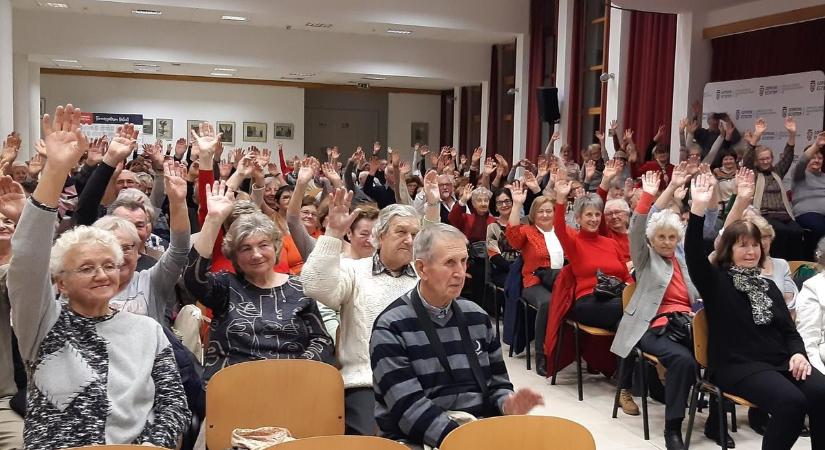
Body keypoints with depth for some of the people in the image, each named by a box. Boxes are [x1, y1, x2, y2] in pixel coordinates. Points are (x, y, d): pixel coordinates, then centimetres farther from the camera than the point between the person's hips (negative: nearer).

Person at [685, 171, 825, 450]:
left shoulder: (769, 286, 20)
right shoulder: (716, 281, 2)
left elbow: (789, 329, 19)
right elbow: (693, 254, -17)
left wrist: (798, 353, -5)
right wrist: (698, 210, -29)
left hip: (780, 361, 6)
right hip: (737, 365, -5)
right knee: (791, 402, -30)